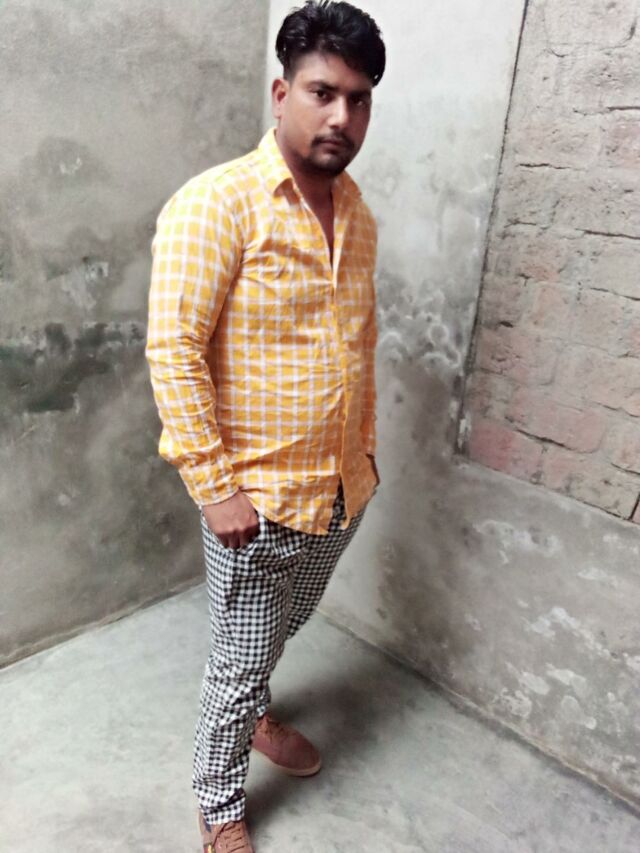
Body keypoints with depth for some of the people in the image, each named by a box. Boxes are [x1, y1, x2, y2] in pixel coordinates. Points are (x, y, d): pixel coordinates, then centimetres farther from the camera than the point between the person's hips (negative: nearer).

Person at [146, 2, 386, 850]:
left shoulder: (357, 213, 6)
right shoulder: (216, 204, -17)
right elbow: (173, 350, -19)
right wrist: (215, 484, -20)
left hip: (343, 489, 7)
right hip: (258, 497, -6)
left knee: (277, 636, 28)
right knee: (243, 659, 12)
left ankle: (252, 711, 57)